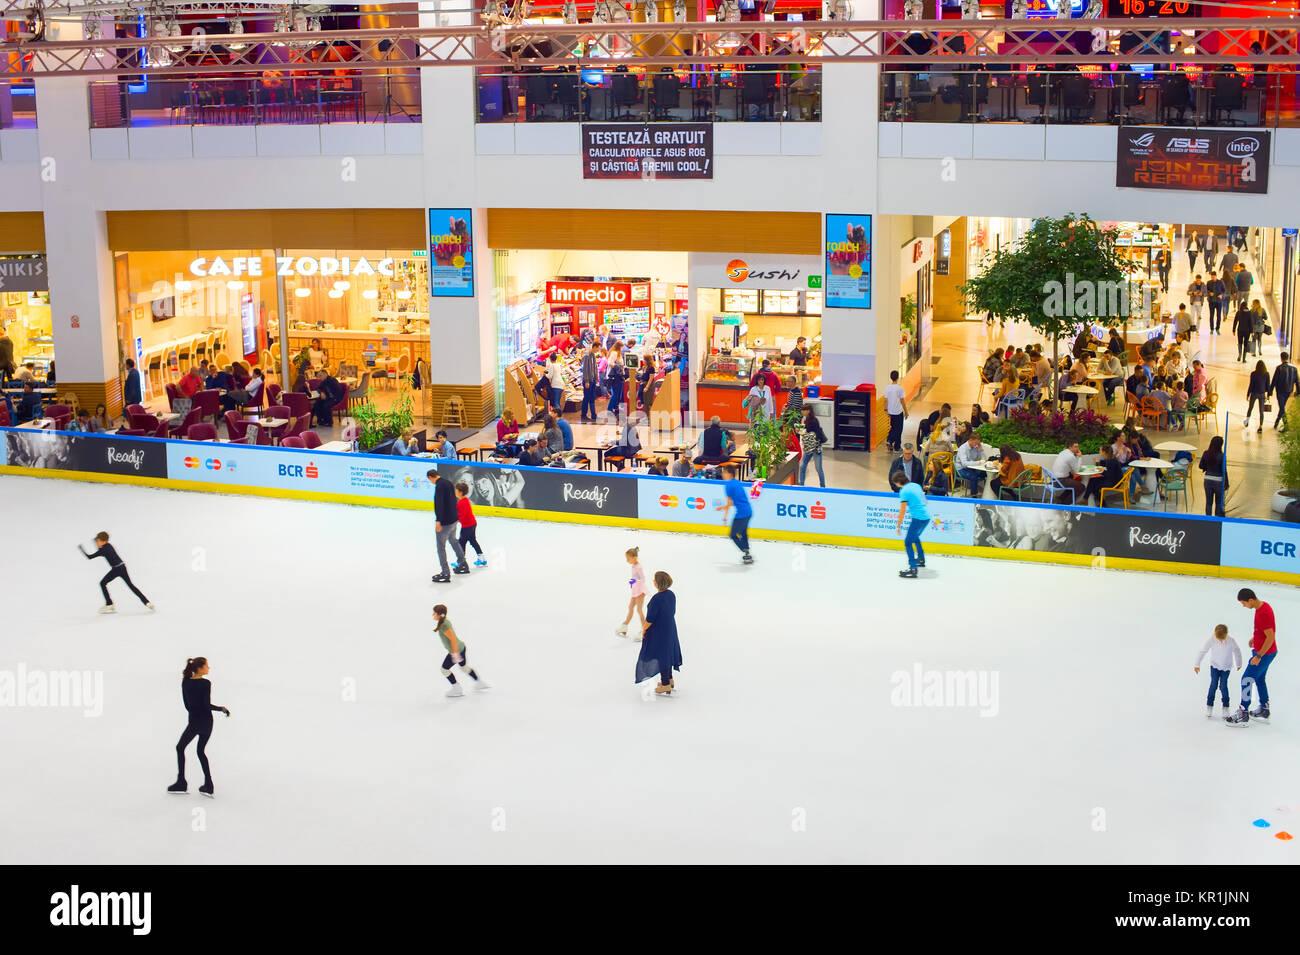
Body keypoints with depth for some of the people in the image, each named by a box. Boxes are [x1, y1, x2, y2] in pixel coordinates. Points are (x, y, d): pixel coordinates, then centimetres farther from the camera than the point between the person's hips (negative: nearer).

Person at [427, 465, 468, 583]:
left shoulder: (440, 485, -19)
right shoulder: (448, 483, 10)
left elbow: (439, 503, -27)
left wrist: (438, 520, -29)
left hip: (445, 521, -9)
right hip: (454, 519, 9)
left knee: (441, 546, -1)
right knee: (453, 540, 28)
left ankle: (445, 573, 1)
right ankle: (463, 564, 40)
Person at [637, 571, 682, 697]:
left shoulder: (656, 599, -28)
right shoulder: (671, 594, -5)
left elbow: (650, 619, -22)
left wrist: (644, 630, -7)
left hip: (658, 631, -8)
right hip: (670, 628, 8)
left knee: (660, 655, 5)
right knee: (667, 652, 23)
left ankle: (666, 686, 14)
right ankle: (670, 680, 37)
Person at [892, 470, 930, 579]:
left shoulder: (904, 491, -10)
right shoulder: (916, 485, 13)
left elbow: (902, 511, -10)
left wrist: (898, 526, -3)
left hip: (918, 518, -9)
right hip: (927, 516, 9)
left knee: (908, 542, -6)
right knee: (915, 537, 31)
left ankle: (913, 569, -15)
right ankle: (921, 560, 46)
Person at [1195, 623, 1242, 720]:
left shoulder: (1231, 641, -19)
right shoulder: (1211, 640, -20)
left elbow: (1237, 651, 0)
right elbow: (1202, 651, -13)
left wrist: (1238, 664, 13)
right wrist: (1196, 665, -10)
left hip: (1226, 667, 0)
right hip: (1214, 666, 0)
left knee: (1223, 686, -6)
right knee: (1213, 685, -8)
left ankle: (1225, 708, 4)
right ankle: (1209, 707, 0)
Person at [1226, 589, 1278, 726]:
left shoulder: (1263, 614, -30)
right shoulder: (1262, 606, 1)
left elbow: (1270, 637, -30)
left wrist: (1259, 656, -26)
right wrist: (1254, 637, 28)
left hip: (1265, 653, -10)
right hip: (1262, 651, 10)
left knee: (1247, 679, -6)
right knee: (1259, 679, 22)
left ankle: (1243, 715, 0)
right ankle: (1264, 710, 36)